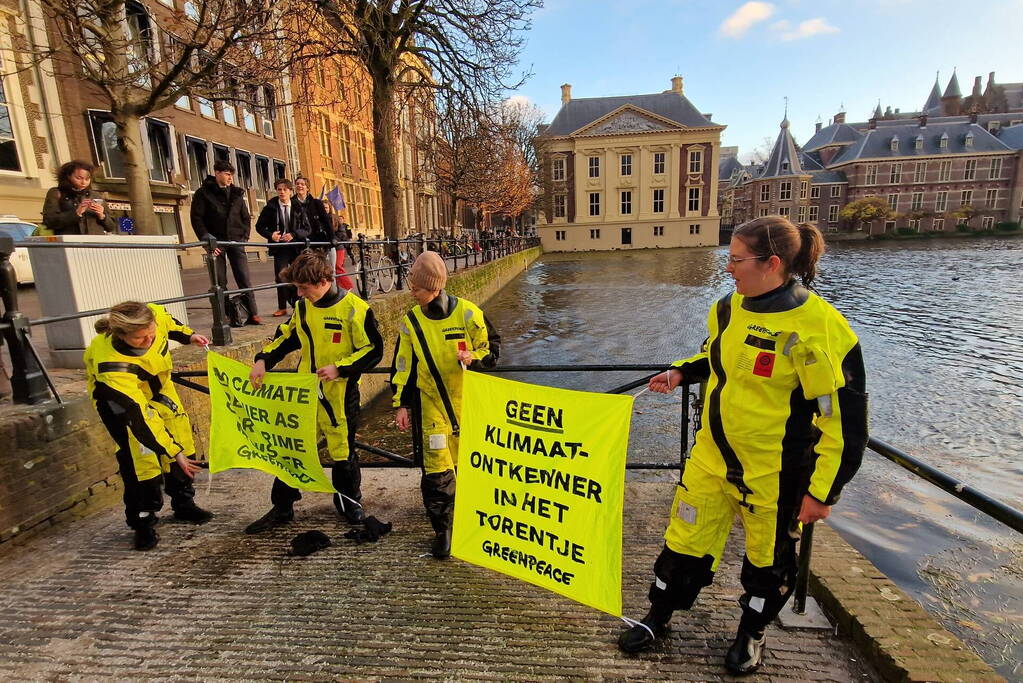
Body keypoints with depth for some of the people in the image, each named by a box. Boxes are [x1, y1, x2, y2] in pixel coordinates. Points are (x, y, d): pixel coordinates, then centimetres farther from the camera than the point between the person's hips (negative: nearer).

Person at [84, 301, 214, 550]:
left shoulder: (156, 315, -32)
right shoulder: (113, 368, -42)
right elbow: (140, 417, -38)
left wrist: (188, 336, -8)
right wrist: (173, 452, -36)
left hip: (156, 384, 6)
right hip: (115, 395, -5)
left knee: (181, 436, 6)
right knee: (139, 452, -14)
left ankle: (184, 503, 24)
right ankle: (142, 522, 6)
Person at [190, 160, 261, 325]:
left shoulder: (237, 193, 14)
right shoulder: (203, 193, 3)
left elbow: (246, 217, 17)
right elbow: (196, 219, -2)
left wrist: (245, 236, 4)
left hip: (236, 242, 2)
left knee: (244, 278, -3)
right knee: (219, 281, 0)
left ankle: (252, 314, -2)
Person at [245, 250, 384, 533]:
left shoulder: (354, 308, -15)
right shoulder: (302, 307, 3)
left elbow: (373, 350, -14)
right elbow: (286, 337, 16)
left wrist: (340, 368, -22)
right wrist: (263, 360, 2)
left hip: (339, 394, -5)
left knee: (343, 448, 11)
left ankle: (348, 500, 34)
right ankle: (282, 508, 28)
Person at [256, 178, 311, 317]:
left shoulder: (298, 208, 2)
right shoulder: (270, 208, 1)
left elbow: (308, 229, 0)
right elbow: (259, 226, 6)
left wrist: (293, 235, -15)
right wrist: (270, 234, -13)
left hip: (297, 246, 1)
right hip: (280, 246, 0)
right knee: (280, 277, -5)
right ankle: (282, 307, 6)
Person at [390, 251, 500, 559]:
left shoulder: (467, 313, -12)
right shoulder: (411, 321, -3)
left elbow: (491, 348, -3)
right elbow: (404, 366, 4)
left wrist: (473, 358, -23)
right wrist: (402, 404, 2)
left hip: (468, 402, -1)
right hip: (432, 404, 1)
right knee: (437, 468, -4)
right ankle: (441, 529, 15)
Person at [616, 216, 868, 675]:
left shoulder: (816, 328, -22)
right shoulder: (730, 308, -2)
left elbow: (843, 418, -17)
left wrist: (822, 491, -13)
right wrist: (681, 373, 1)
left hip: (775, 472, -5)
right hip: (712, 456, 5)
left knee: (769, 557, 19)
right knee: (686, 539, 16)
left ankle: (752, 633, 48)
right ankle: (658, 619, 40)